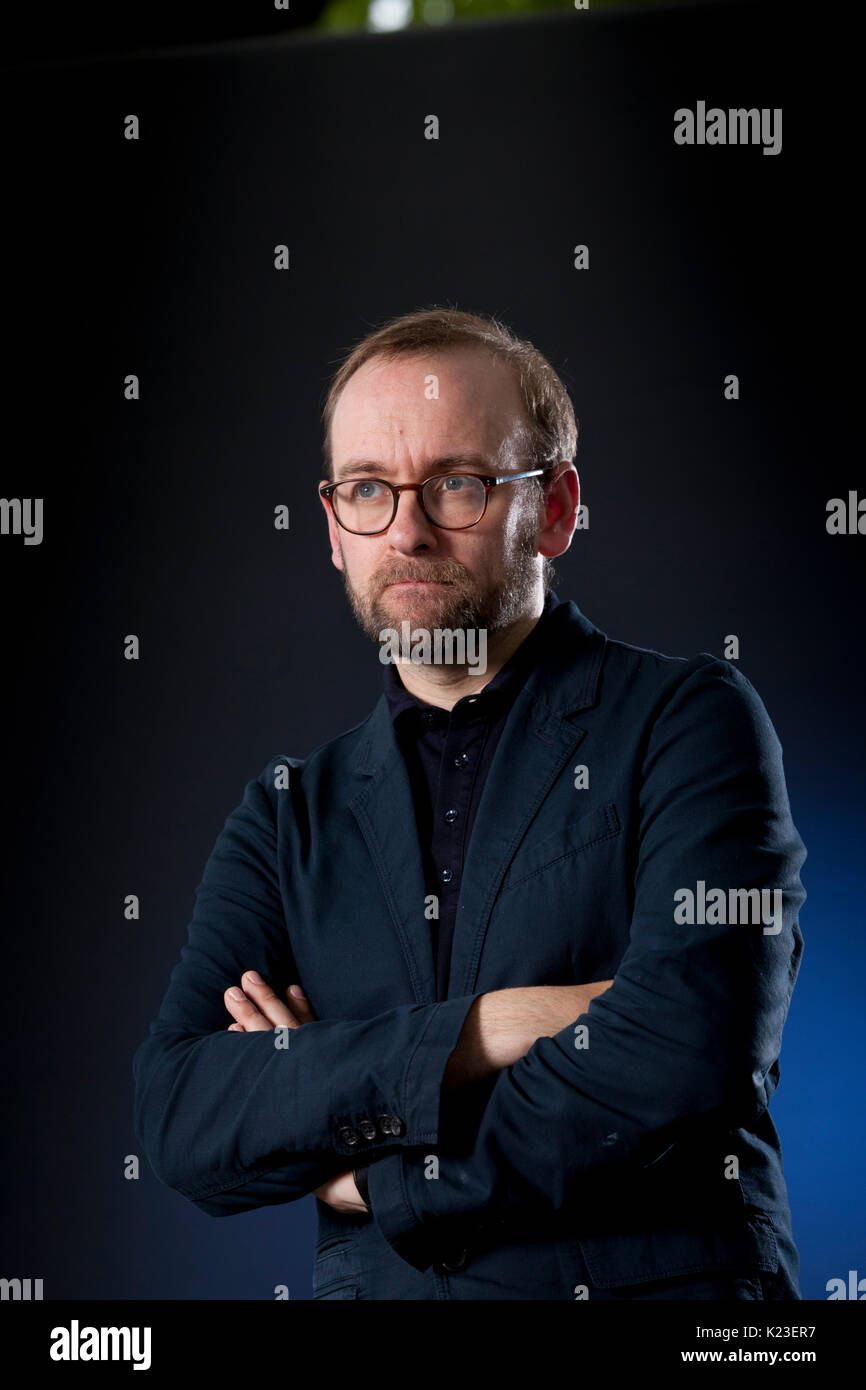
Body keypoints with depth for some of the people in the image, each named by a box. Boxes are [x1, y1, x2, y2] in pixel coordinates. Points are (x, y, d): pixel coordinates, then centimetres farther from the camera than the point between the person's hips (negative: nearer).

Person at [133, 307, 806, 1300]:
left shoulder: (689, 722, 2)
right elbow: (179, 1125, 1)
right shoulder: (289, 816, 14)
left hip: (659, 1280, -2)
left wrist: (380, 1175, -3)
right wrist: (479, 1032, -11)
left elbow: (687, 1057, -12)